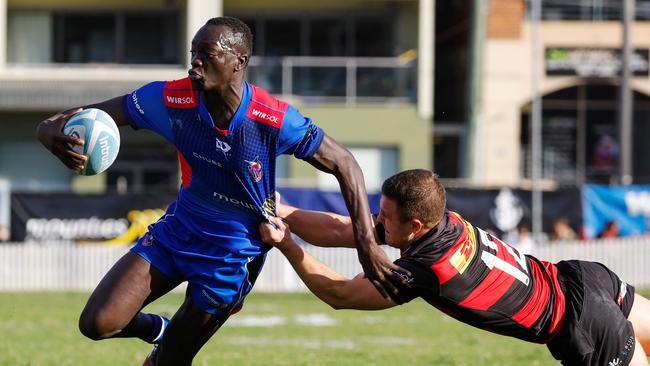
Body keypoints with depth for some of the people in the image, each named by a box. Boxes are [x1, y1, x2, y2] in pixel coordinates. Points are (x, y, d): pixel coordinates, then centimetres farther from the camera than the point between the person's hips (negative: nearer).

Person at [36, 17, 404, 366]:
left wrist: (368, 245, -22)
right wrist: (54, 133, -40)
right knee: (97, 324, -8)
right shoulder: (171, 99, -18)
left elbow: (344, 164, -15)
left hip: (234, 252, -3)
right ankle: (159, 330, 26)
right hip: (178, 229, 3)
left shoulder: (275, 120, -25)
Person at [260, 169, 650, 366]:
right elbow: (341, 230, -2)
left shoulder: (426, 271, -30)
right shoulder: (440, 219, -7)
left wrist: (287, 246, -19)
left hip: (585, 328, -8)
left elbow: (339, 294, -20)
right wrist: (285, 213, -11)